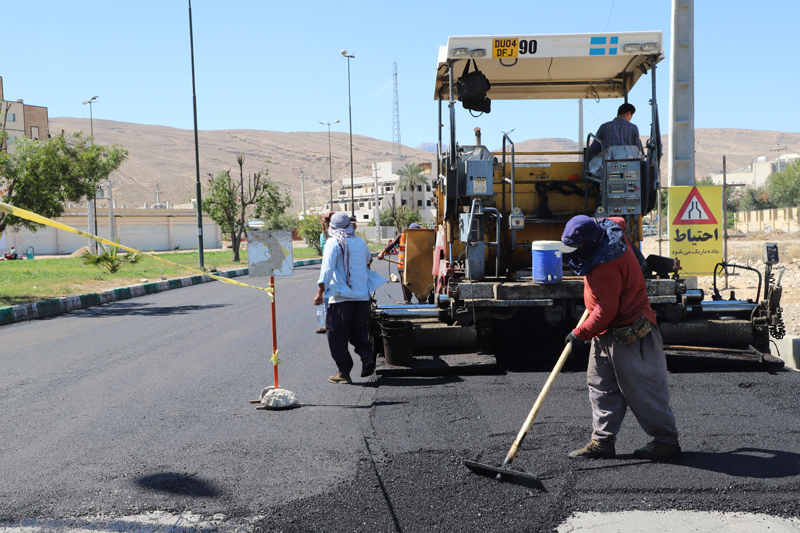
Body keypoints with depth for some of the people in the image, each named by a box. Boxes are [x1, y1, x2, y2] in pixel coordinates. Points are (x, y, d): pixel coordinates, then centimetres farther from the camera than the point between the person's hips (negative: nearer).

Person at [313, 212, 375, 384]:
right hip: (362, 295, 5)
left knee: (337, 334, 3)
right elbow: (368, 259, 32)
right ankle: (366, 355, -7)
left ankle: (344, 372, 3)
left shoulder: (333, 243, -5)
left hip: (341, 297, -5)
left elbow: (327, 268, -15)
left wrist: (320, 292, -16)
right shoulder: (360, 242, 12)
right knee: (358, 331, 17)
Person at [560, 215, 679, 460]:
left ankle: (666, 440, 11)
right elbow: (618, 220, 27)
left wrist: (580, 334, -17)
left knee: (641, 390, -1)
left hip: (628, 338, -11)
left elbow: (606, 311, -27)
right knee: (601, 386, 11)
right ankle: (603, 440, 15)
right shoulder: (611, 231, 2)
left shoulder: (606, 268, -28)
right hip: (606, 335, 11)